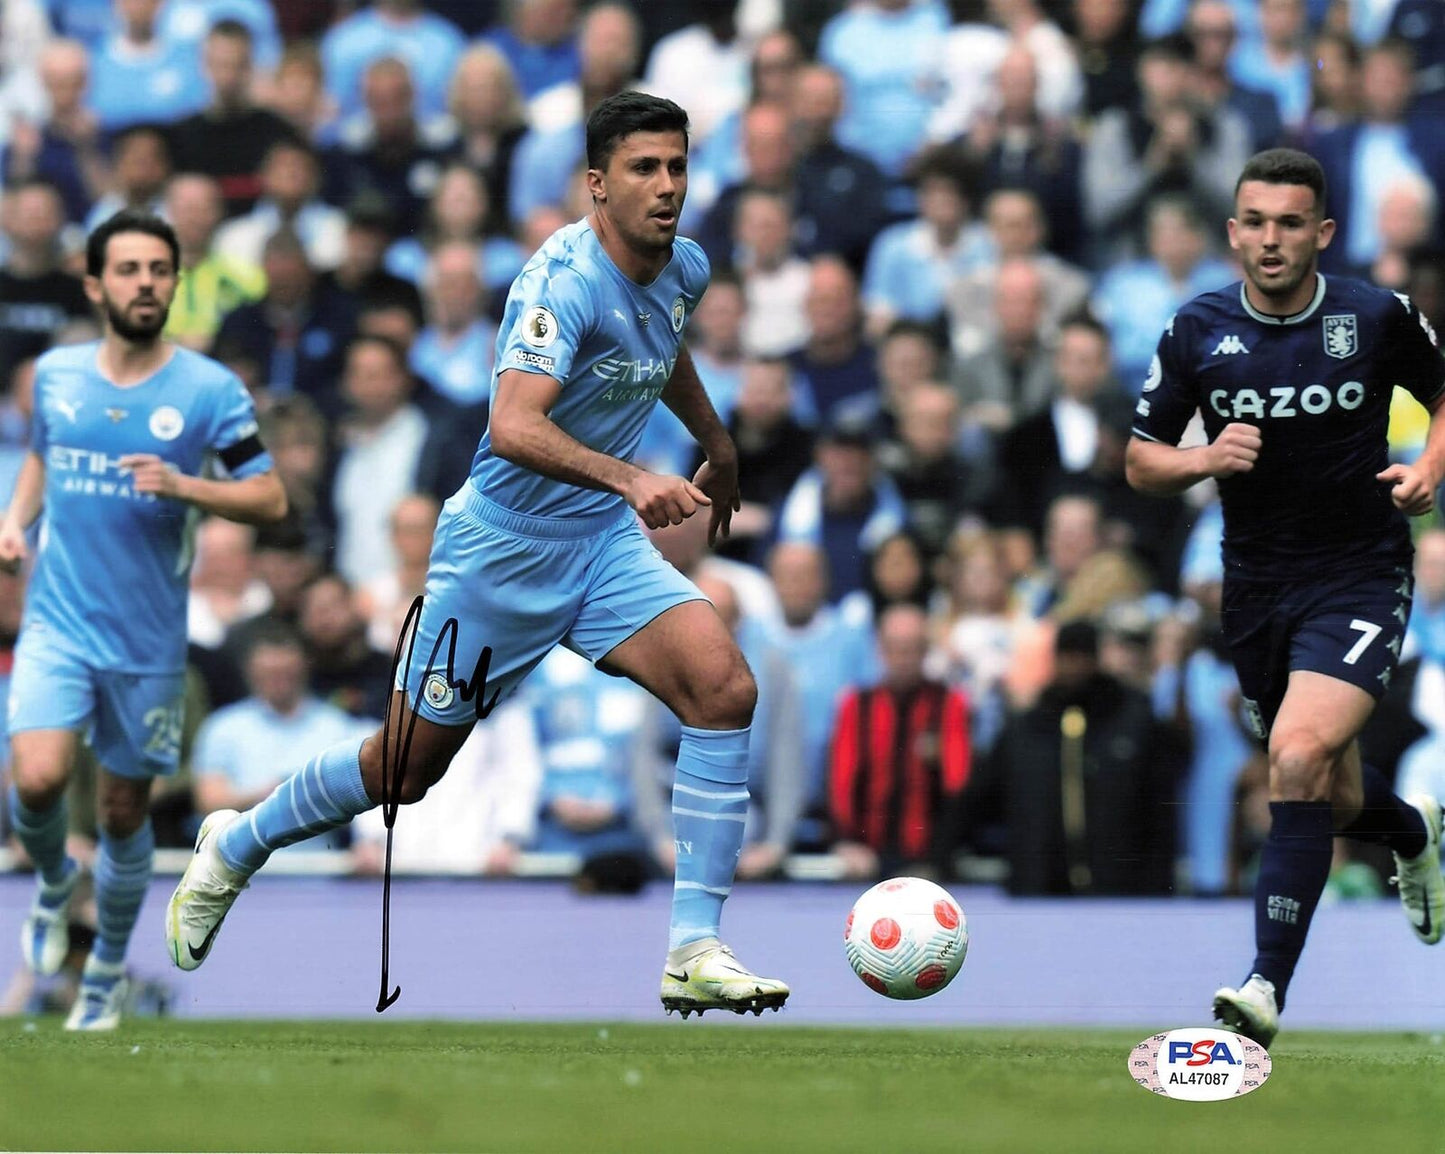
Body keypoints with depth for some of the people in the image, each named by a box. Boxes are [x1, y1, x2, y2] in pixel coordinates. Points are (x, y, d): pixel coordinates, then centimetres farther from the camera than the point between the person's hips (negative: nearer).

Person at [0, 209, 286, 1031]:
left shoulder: (210, 390, -6)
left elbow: (271, 499, -6)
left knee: (124, 812, 8)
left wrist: (184, 486, -22)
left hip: (149, 642, -1)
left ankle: (110, 969, 31)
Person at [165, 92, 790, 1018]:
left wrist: (718, 444, 38)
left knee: (725, 689, -19)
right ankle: (237, 846, 38)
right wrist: (630, 478, -51)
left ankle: (694, 956, -17)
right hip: (505, 543, -6)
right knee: (406, 769, 8)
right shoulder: (564, 280, -25)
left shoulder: (685, 271, 1)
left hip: (607, 544, 6)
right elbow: (515, 427, -39)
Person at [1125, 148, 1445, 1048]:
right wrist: (1204, 459, -16)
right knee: (1333, 802, 13)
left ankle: (1267, 988, -24)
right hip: (1257, 591, 3)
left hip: (1361, 577, -3)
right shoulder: (1197, 332, -3)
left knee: (1302, 755, -25)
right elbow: (1140, 463, 4)